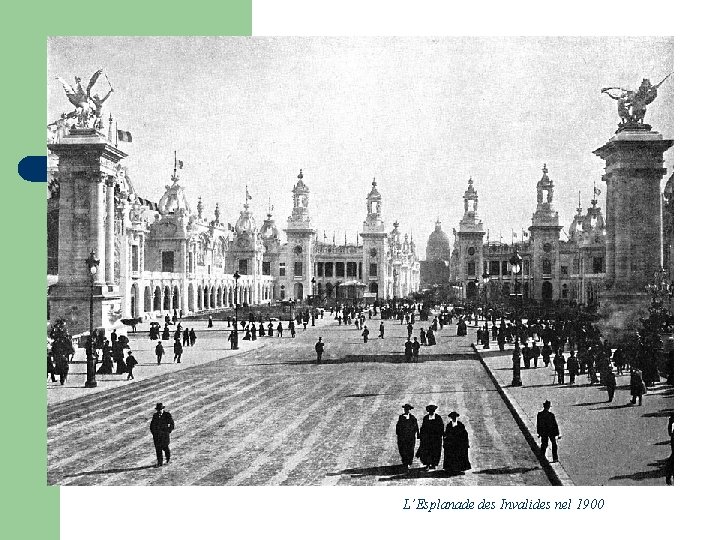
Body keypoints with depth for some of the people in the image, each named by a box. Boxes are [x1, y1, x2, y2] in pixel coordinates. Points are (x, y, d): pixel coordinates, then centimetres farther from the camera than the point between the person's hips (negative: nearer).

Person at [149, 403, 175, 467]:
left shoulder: (167, 415, -5)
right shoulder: (155, 415, 7)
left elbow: (172, 424, -2)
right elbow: (152, 424, 18)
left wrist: (168, 431, -7)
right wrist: (152, 431, 7)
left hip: (164, 434, -3)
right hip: (156, 435, 3)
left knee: (165, 447, 4)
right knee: (158, 448, -1)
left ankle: (168, 459, 31)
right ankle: (159, 463, 3)